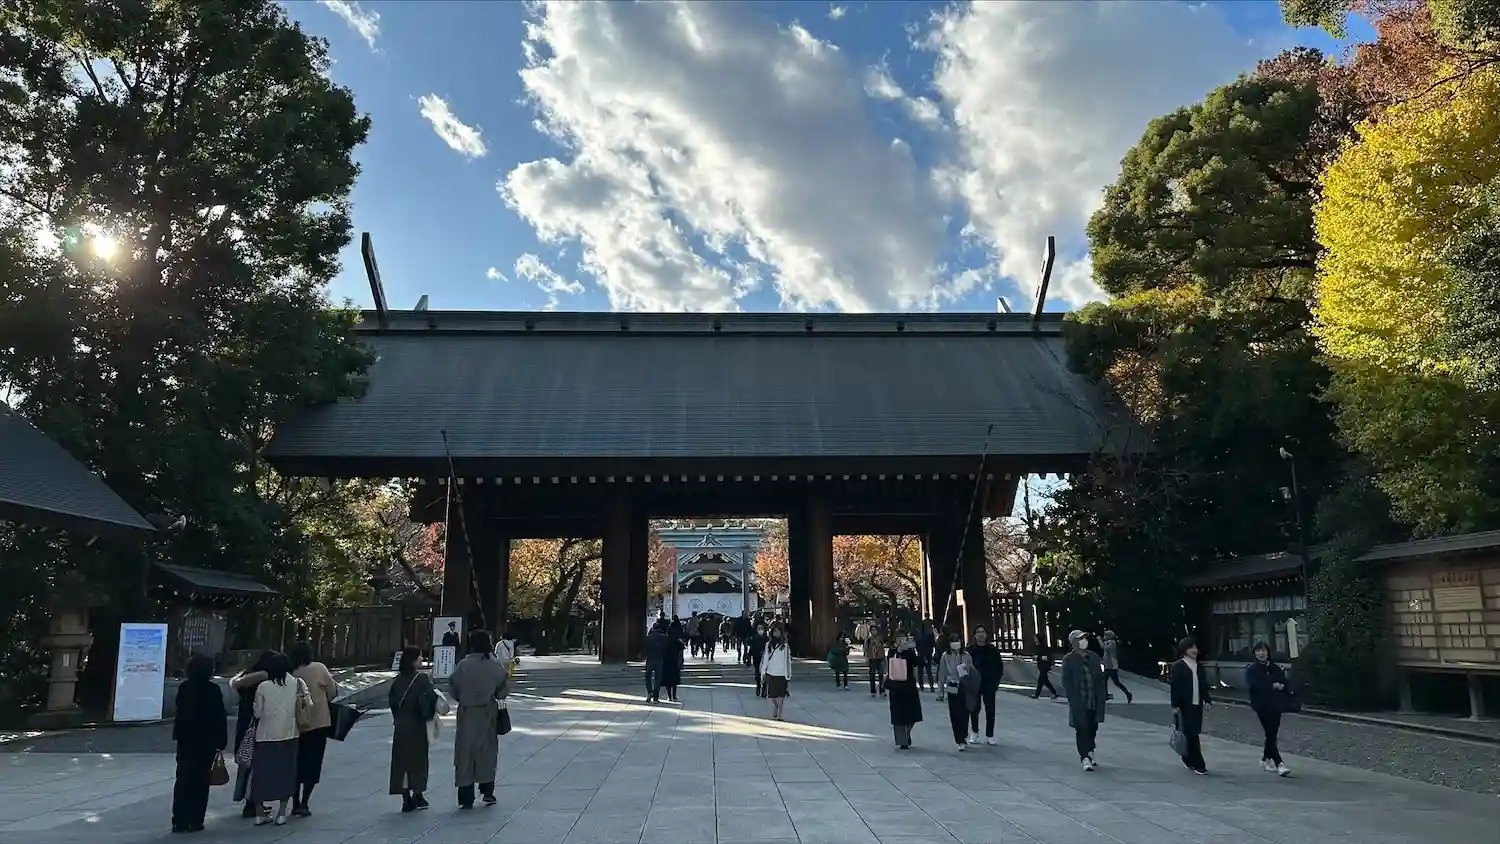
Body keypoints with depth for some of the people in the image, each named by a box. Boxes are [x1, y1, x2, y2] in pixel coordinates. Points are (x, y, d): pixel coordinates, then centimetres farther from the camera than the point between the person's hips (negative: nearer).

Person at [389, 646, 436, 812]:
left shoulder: (397, 679, 1)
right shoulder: (422, 679, -14)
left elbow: (391, 700, 5)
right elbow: (432, 698, -18)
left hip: (400, 725, 4)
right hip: (417, 725, -4)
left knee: (401, 760, 9)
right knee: (418, 759, 9)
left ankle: (406, 798, 11)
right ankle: (417, 795, 14)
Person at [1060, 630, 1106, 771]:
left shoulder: (1094, 657, 10)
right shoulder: (1068, 660, -3)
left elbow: (1100, 678, 11)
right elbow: (1066, 682, -6)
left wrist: (1102, 697, 3)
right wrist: (1073, 700, -13)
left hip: (1094, 701, 5)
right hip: (1078, 702, -5)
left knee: (1092, 728, 12)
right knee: (1082, 729, -6)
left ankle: (1089, 753, 30)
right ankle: (1085, 758, -5)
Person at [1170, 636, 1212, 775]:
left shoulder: (1199, 667, 15)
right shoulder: (1178, 666, -5)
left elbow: (1203, 685, 17)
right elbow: (1175, 686, -8)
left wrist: (1207, 700, 5)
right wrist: (1175, 705, -12)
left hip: (1197, 706, 6)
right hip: (1184, 706, -6)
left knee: (1193, 734, 8)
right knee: (1191, 735, -7)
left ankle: (1188, 759, 24)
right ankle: (1198, 765, -6)